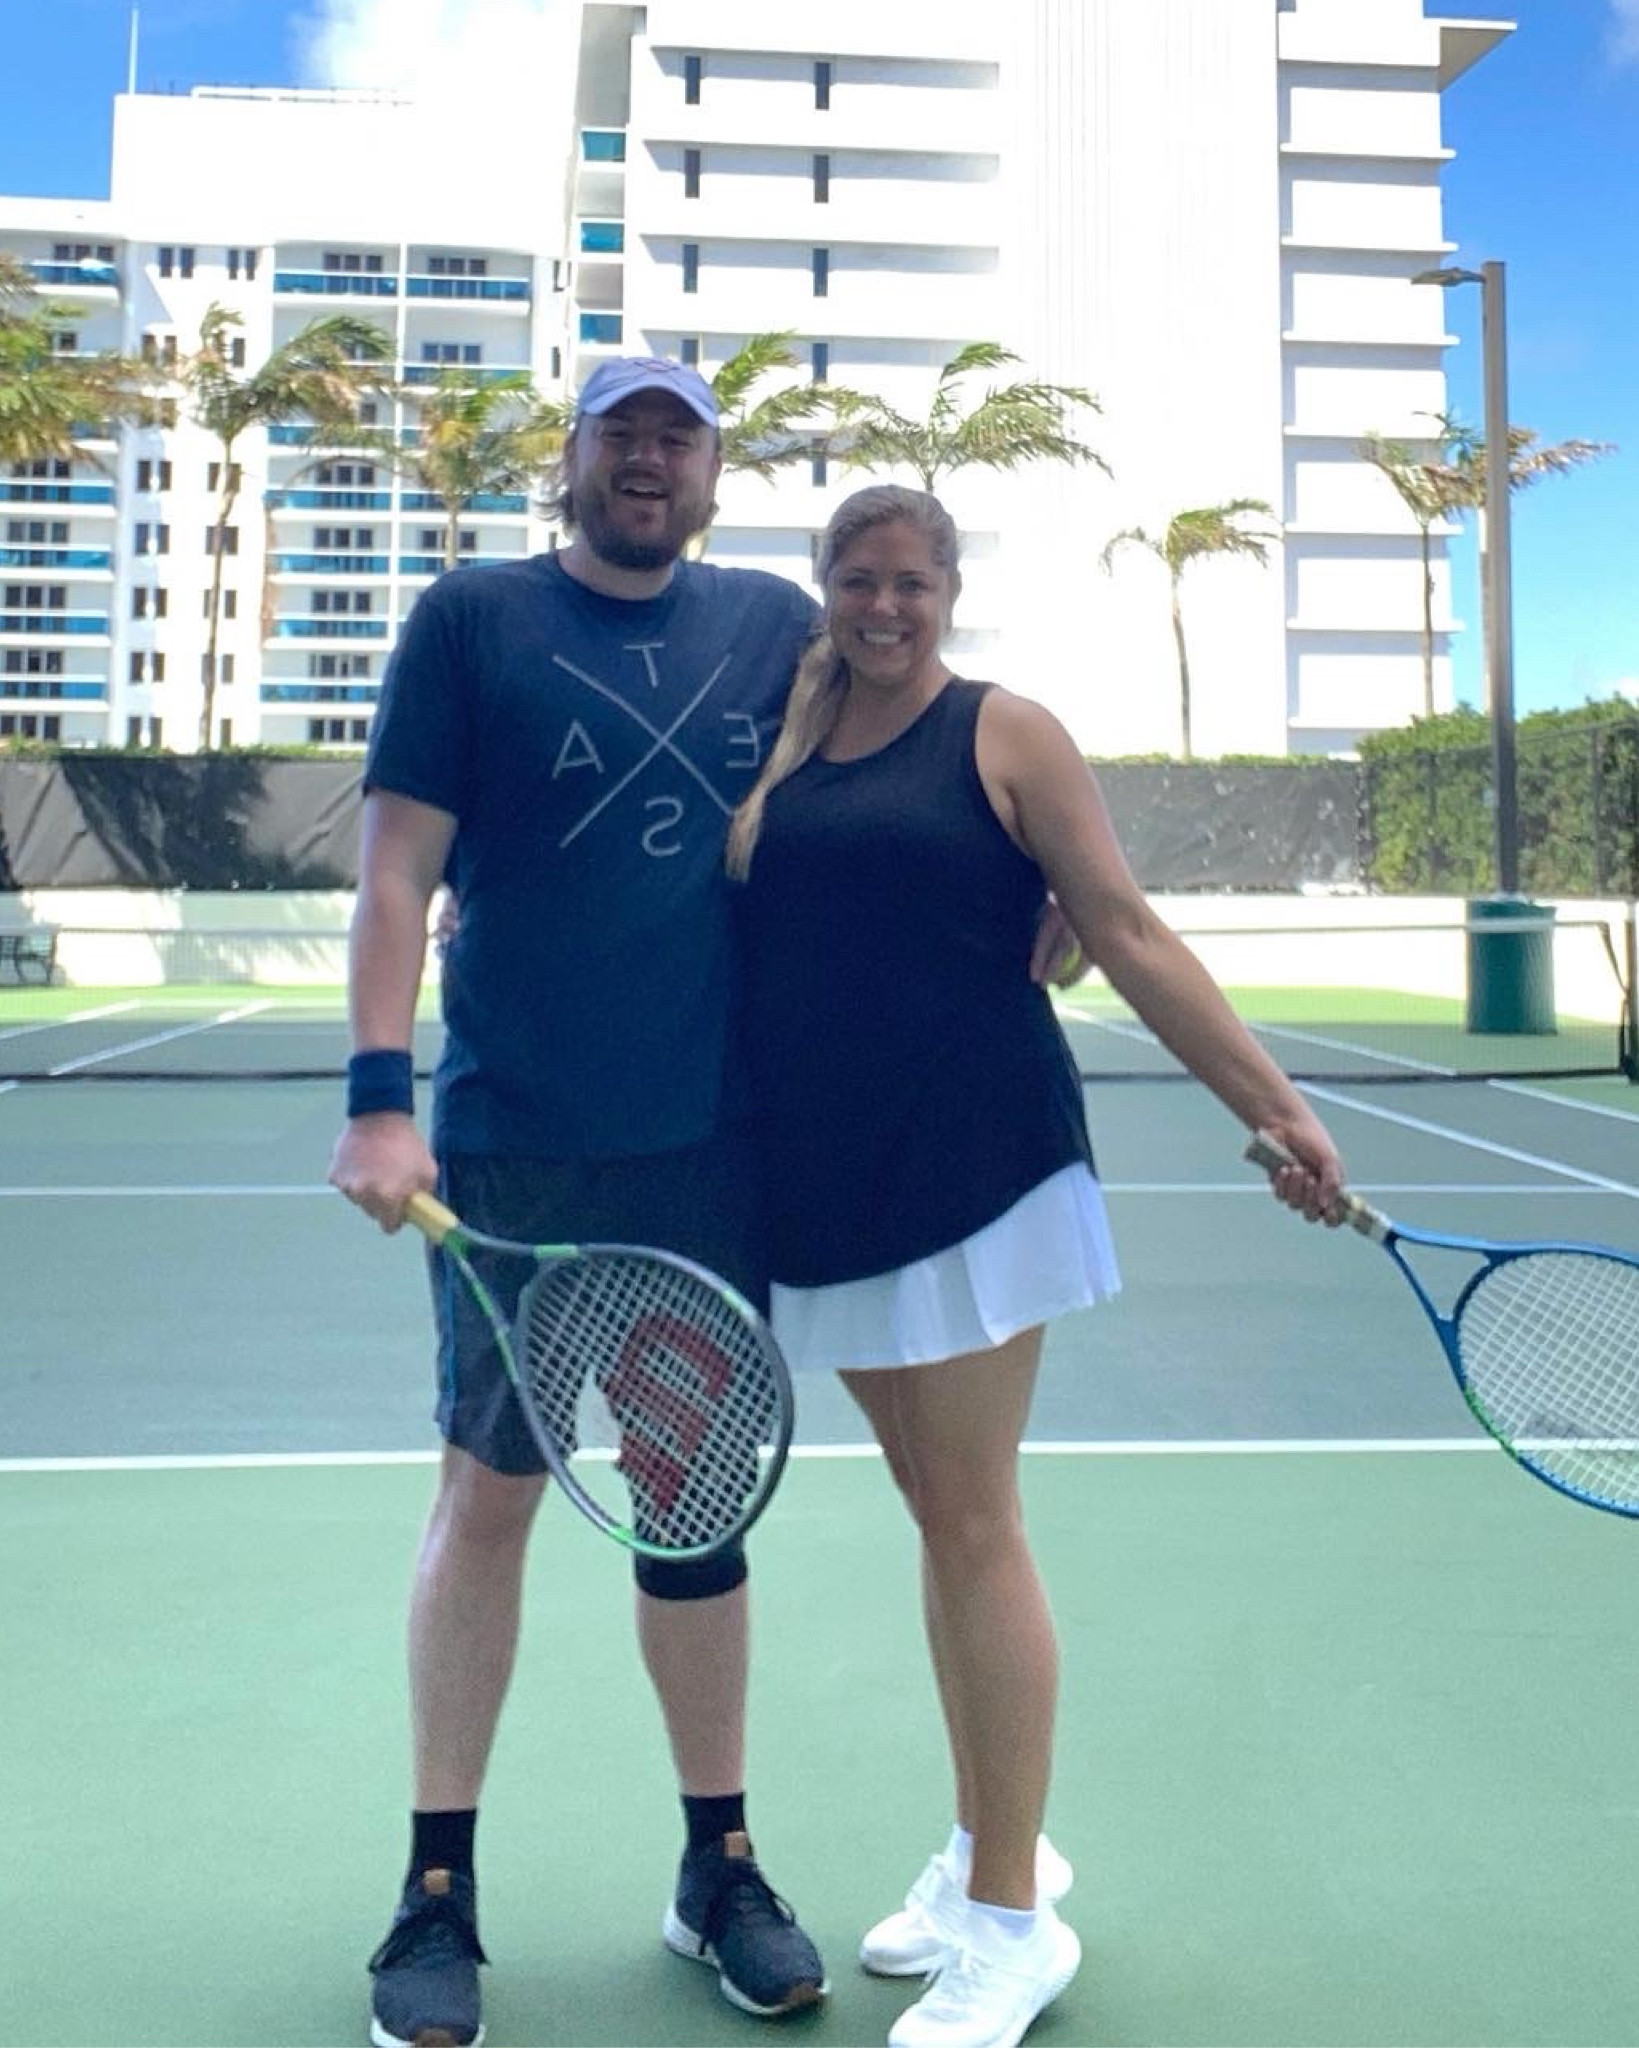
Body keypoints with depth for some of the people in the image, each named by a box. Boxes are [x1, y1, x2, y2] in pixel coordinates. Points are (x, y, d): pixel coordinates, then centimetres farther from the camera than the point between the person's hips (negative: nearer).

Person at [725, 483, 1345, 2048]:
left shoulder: (1005, 735, -1)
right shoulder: (777, 742, 12)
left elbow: (1129, 938, -4)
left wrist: (1276, 1108, -9)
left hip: (970, 1171, -5)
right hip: (825, 1187, 5)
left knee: (970, 1523, -2)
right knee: (938, 1511, 15)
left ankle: (1012, 1922, 13)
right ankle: (990, 1847, 31)